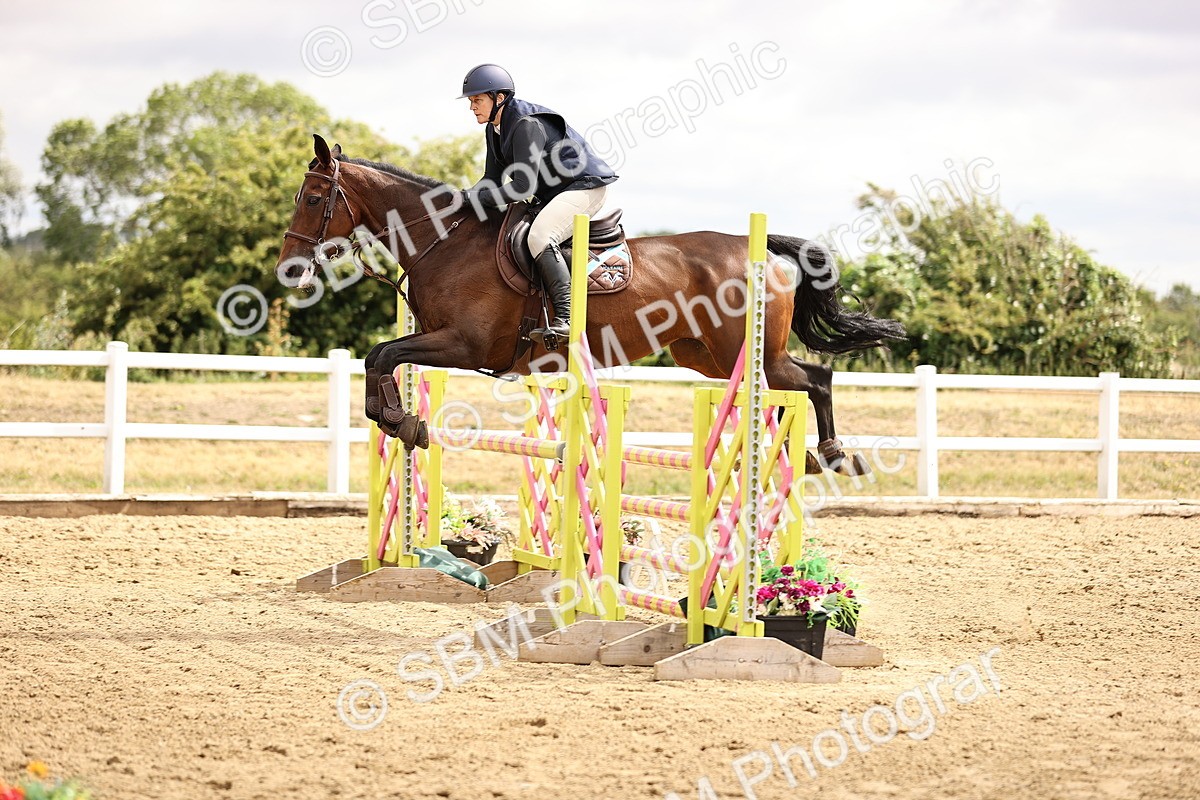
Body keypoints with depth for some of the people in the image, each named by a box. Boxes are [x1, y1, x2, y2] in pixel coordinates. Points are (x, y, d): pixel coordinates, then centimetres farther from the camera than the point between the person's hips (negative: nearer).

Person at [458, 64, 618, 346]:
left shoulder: (527, 125, -24)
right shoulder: (495, 129, 6)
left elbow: (523, 187, -28)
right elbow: (493, 180, 11)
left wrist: (473, 198, -27)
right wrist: (463, 200, -8)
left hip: (585, 187, -11)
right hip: (549, 193, 11)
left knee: (539, 237, -33)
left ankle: (566, 317, -39)